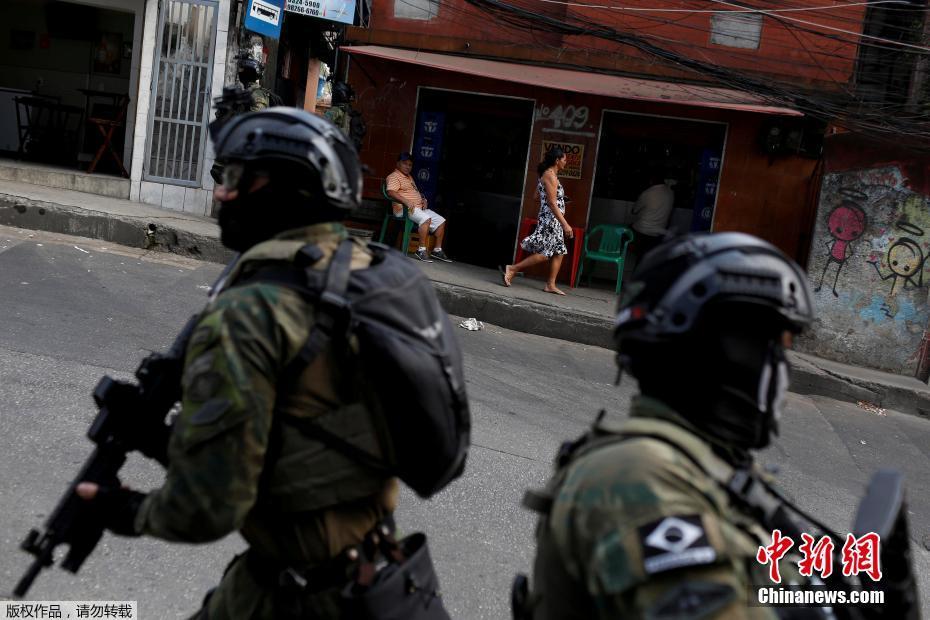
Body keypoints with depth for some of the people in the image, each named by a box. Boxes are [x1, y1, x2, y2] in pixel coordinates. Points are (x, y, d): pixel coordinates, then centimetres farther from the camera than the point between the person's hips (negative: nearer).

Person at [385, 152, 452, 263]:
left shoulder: (409, 177, 27)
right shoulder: (394, 176, -4)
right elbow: (391, 192, -21)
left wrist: (423, 199, 12)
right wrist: (406, 201, -32)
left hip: (420, 207, 10)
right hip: (404, 208, -10)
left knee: (441, 220, 2)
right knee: (426, 218, -35)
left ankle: (437, 250, 3)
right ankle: (421, 249, -33)